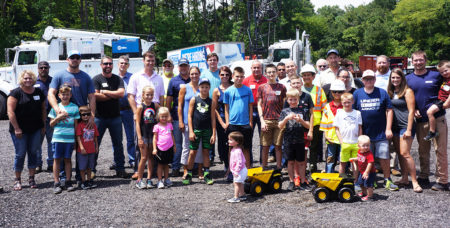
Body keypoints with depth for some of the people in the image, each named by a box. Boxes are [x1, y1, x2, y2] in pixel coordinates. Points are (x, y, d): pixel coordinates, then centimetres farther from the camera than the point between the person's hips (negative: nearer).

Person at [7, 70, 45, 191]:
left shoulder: (39, 92, 9)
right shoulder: (16, 93, -5)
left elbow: (43, 109, 14)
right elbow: (10, 112, -11)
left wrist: (43, 125, 8)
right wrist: (16, 128, -15)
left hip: (35, 130, 4)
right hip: (19, 130, -4)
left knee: (33, 152, 7)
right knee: (20, 154, 1)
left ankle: (31, 178, 17)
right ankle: (17, 180, 14)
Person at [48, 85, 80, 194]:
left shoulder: (74, 107, 5)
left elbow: (76, 124, 8)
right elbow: (51, 124, 7)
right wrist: (58, 117, -11)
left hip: (70, 138, 0)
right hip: (57, 138, 0)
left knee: (68, 159, 8)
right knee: (57, 159, 2)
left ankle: (68, 182, 16)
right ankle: (57, 183, 8)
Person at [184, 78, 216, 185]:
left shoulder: (211, 102, 4)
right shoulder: (194, 100, 1)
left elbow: (213, 118, 4)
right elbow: (189, 116, 0)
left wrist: (213, 133, 0)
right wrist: (191, 131, -6)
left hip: (207, 130, 1)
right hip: (196, 129, -1)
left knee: (206, 152, 7)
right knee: (192, 152, 0)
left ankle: (206, 174, 14)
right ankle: (189, 175, 11)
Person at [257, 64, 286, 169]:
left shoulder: (282, 87, 7)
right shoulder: (262, 87, 8)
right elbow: (259, 105, 7)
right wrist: (262, 120, -2)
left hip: (279, 120, 0)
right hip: (266, 120, 0)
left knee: (278, 146, 3)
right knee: (265, 146, 4)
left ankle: (279, 167, 12)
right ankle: (264, 168, 14)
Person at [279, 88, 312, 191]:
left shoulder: (301, 111, 3)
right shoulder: (285, 111, 2)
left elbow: (308, 126, 1)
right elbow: (280, 126, -4)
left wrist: (300, 120, -17)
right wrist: (286, 118, -19)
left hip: (300, 141, 1)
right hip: (288, 141, 0)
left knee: (301, 162, 7)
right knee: (291, 161, 8)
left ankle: (302, 181, 17)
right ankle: (292, 181, 19)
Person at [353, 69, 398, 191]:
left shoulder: (382, 93, 1)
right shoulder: (357, 93, 3)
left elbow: (389, 110, 3)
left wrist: (388, 129, -3)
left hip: (381, 133, -1)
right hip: (364, 133, 1)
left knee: (384, 157, 3)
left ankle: (387, 181, 17)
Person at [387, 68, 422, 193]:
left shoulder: (407, 91, -6)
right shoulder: (390, 92, 12)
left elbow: (411, 111, -10)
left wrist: (409, 129, -15)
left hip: (405, 126, -7)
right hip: (394, 126, 7)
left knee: (405, 153, -12)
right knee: (399, 153, 10)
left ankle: (414, 181, -5)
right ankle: (404, 179, 19)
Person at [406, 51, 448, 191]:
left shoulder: (436, 76, 0)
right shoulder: (408, 79, 8)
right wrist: (413, 110, 0)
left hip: (437, 118, -3)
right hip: (421, 120, 3)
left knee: (440, 149, -1)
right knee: (423, 150, 11)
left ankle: (442, 180, 5)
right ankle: (424, 178, 23)